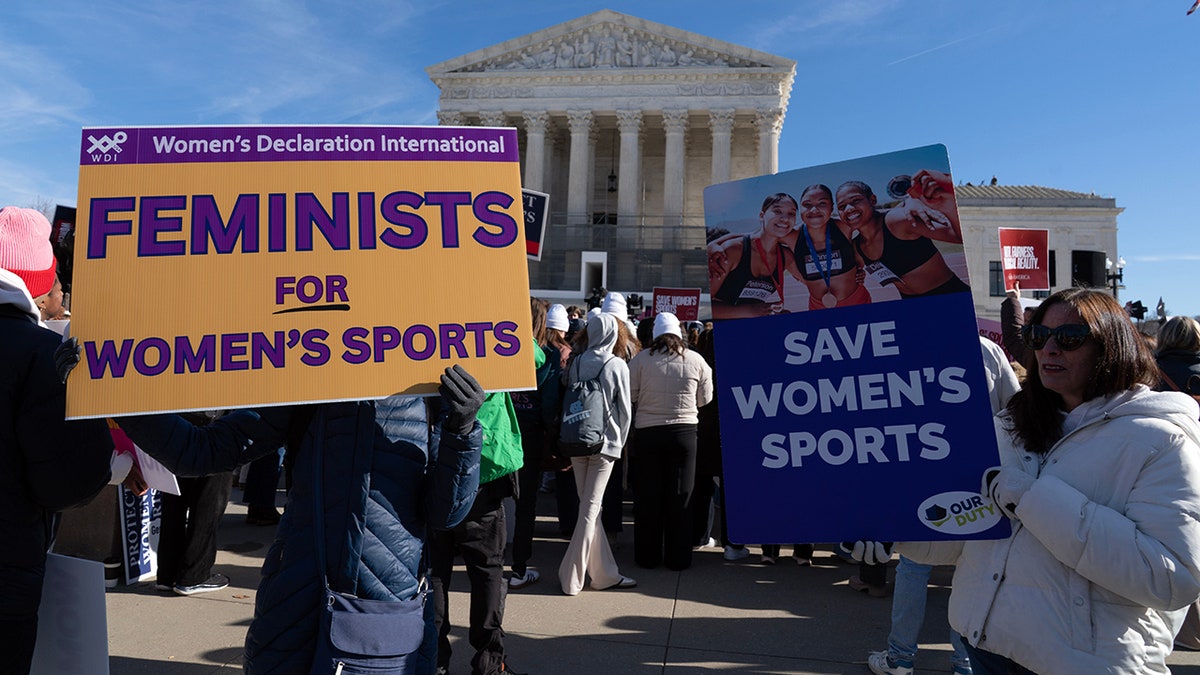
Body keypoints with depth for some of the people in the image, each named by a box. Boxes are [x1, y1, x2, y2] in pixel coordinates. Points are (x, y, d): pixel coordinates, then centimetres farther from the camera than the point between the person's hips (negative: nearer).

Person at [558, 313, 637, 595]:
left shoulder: (576, 363, 0)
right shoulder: (617, 366, -9)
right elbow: (624, 410, -5)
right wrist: (620, 442, 9)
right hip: (605, 443, -4)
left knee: (589, 505, 13)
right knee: (591, 508, 1)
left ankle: (604, 573, 22)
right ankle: (572, 577, 1)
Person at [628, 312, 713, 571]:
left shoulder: (641, 359, -6)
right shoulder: (696, 360, -2)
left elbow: (629, 396, -3)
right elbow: (705, 399, 5)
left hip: (648, 433, 0)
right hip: (684, 432, 1)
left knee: (647, 498, 9)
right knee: (679, 497, 9)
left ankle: (647, 556, 18)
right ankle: (678, 557, 15)